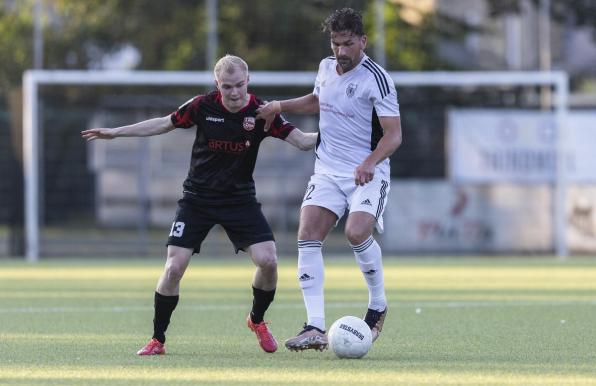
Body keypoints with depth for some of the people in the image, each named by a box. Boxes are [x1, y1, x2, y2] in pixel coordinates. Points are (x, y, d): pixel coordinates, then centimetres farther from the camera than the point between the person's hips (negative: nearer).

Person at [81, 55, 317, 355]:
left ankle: (257, 320, 14)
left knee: (268, 260, -15)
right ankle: (157, 339, 6)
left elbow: (302, 141, -12)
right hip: (198, 198, 0)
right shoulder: (203, 106, -11)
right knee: (174, 267, -11)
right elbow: (164, 124, 3)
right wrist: (115, 132, 5)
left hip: (240, 198, 0)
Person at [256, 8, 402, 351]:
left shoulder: (377, 79, -14)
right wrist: (280, 106, 19)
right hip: (328, 169, 6)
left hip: (367, 172, -6)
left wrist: (370, 162, -33)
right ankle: (315, 328, -17)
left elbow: (393, 134, -18)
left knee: (357, 232, -28)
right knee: (308, 236, -13)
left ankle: (378, 306, -1)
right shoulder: (327, 67, 7)